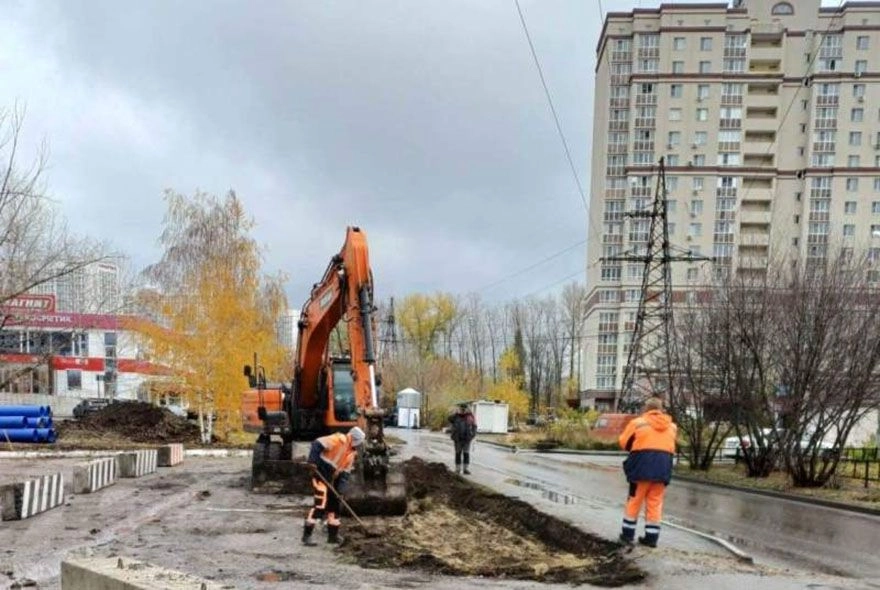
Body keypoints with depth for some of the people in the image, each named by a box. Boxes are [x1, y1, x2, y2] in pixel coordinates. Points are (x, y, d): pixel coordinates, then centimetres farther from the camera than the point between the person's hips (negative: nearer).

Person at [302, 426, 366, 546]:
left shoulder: (352, 453, 11)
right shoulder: (339, 440, -15)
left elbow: (346, 472, 9)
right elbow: (317, 444, -22)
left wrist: (341, 487, -3)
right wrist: (313, 460, -30)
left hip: (331, 480, 9)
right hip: (320, 475, -9)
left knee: (334, 504, 12)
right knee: (320, 504, -15)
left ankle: (333, 535, 24)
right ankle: (306, 535, -11)